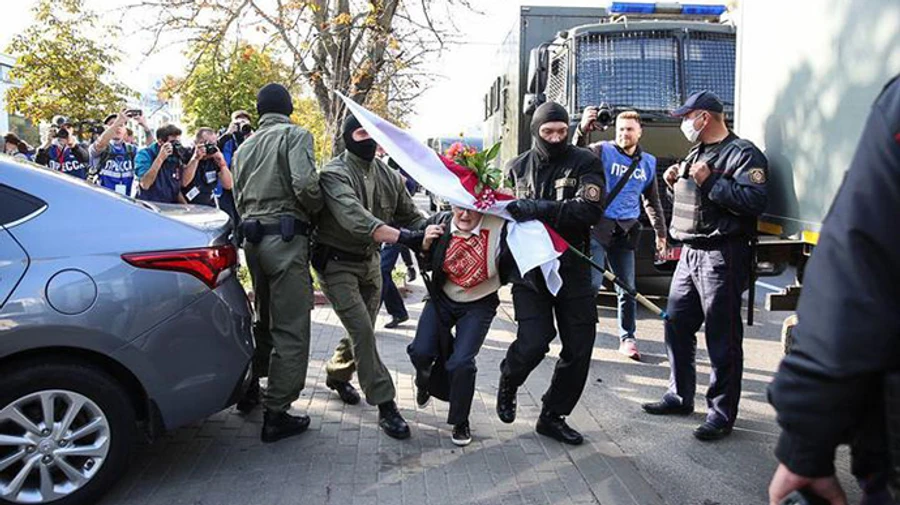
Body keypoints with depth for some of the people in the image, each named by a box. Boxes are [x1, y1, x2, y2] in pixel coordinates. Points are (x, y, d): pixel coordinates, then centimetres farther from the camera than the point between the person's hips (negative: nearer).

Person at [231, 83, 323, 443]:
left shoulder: (245, 147, 19)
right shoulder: (296, 135, -2)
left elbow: (239, 198, 19)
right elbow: (305, 185, -17)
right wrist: (317, 210, 0)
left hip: (252, 238, 8)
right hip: (286, 238, -8)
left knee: (265, 319, 23)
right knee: (291, 329, -3)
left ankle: (249, 390, 34)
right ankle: (276, 414, -1)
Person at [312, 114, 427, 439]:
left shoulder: (388, 176, 3)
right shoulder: (335, 174, -18)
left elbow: (410, 215, 4)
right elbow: (354, 217, -34)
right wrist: (402, 237, -46)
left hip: (369, 260, 6)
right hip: (337, 263, -6)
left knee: (362, 330, 15)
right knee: (361, 331, -13)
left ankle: (337, 375, 42)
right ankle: (385, 405, -7)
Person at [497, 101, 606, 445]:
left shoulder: (585, 163, -2)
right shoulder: (517, 167, 7)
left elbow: (590, 210, -19)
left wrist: (538, 208, -28)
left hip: (572, 267, 1)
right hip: (529, 268, 0)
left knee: (579, 347, 4)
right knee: (533, 341, -14)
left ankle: (552, 416, 24)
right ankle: (508, 383, 21)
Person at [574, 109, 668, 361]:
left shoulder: (649, 161, 14)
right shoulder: (602, 151, -1)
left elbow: (652, 200, 22)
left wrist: (660, 233, 19)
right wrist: (582, 130, -39)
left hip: (626, 230, 4)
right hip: (598, 226, -4)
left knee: (627, 288, 8)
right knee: (592, 282, -11)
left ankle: (627, 338, 20)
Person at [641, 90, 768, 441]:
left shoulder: (742, 153, -9)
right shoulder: (696, 153, 20)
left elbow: (755, 201, -23)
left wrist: (711, 181, -20)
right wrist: (676, 183, 10)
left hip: (721, 256, -9)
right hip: (690, 254, 9)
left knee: (722, 338, -2)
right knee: (677, 326, 14)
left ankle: (722, 413, 8)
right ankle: (680, 396, 28)